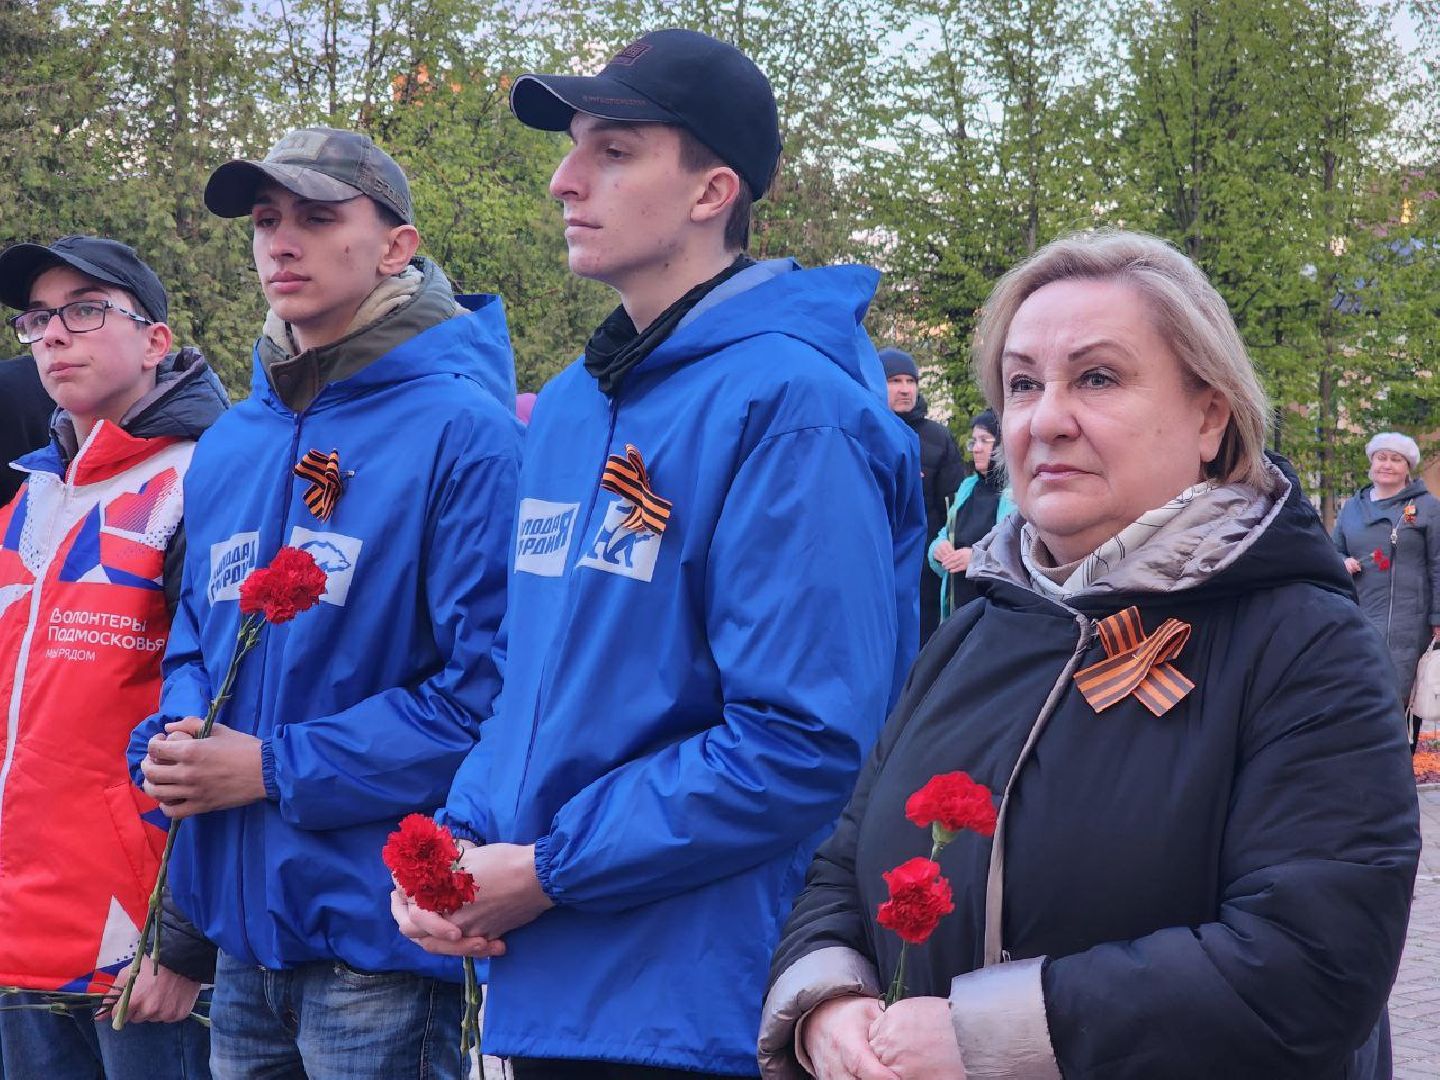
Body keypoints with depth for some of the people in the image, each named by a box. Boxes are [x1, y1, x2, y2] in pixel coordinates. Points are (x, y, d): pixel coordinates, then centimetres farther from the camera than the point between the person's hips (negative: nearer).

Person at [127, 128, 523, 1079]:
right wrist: (171, 743, -2)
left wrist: (276, 770, -16)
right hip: (242, 924, 7)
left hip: (377, 931, -7)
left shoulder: (462, 430, -11)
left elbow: (489, 685, -17)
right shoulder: (229, 446, 12)